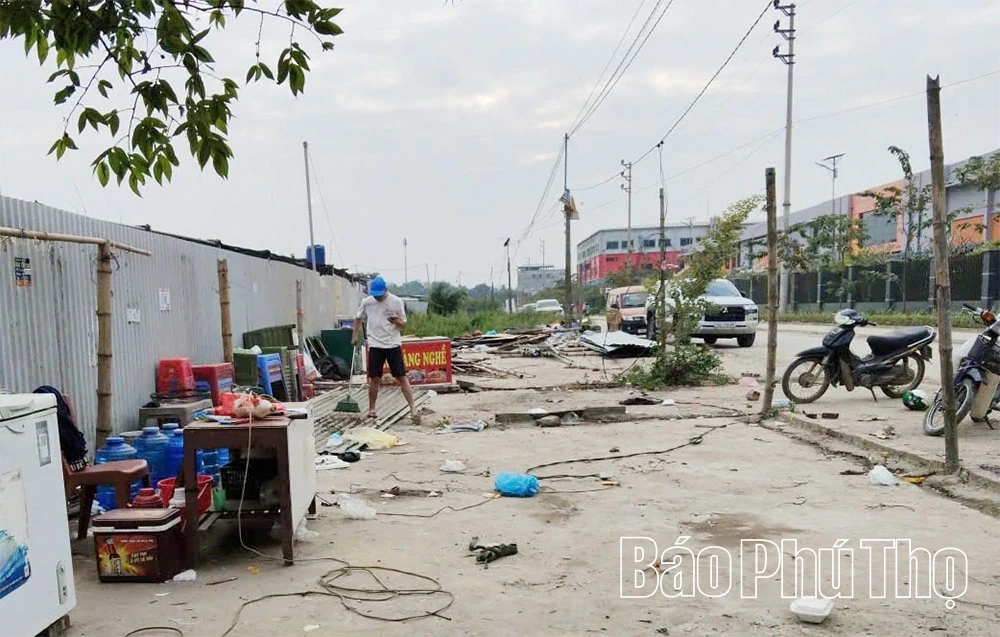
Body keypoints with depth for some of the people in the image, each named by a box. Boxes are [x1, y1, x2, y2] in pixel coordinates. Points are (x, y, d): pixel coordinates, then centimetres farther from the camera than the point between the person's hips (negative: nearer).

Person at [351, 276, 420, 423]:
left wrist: (396, 321, -23)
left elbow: (403, 324, -1)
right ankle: (371, 410, 20)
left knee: (402, 377, -4)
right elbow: (359, 318, 18)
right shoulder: (367, 302, 1)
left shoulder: (396, 301, -5)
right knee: (374, 378, 6)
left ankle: (413, 409, -3)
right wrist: (354, 336, 11)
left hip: (393, 345, -2)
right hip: (375, 346, 2)